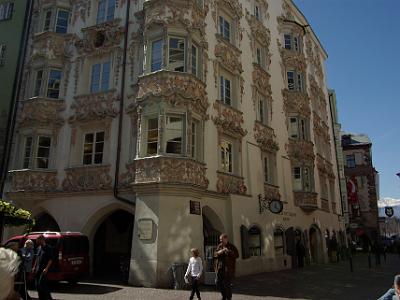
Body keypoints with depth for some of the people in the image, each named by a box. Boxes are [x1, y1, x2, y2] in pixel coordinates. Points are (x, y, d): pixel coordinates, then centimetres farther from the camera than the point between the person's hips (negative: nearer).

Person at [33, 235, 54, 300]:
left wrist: (46, 268, -20)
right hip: (38, 269, 8)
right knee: (37, 285, 8)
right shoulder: (39, 248, 14)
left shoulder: (48, 248, -9)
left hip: (44, 269, -8)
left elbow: (51, 259, -12)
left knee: (41, 283, -14)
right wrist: (34, 267, 15)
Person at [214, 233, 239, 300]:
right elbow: (215, 254, 12)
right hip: (220, 268, 5)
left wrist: (228, 251, -26)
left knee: (227, 284, 0)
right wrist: (218, 253, -10)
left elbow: (237, 255, -16)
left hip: (228, 269, -5)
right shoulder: (219, 246, 10)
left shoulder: (231, 247, -6)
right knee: (218, 283, 8)